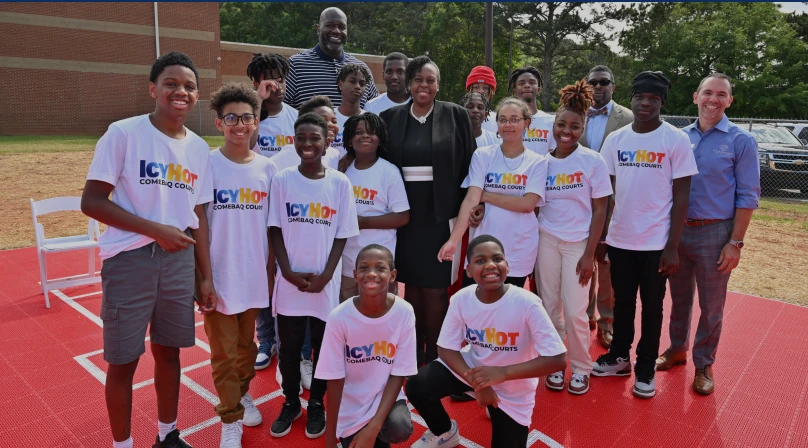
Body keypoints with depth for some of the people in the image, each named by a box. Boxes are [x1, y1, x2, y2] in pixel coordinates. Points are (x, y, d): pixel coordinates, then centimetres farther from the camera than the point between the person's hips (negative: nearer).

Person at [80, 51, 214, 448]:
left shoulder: (199, 148, 6)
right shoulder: (123, 133, -9)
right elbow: (91, 202, -11)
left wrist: (206, 277, 8)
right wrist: (156, 229, -16)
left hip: (179, 259, 4)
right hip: (129, 259, -4)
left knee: (168, 352, 15)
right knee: (123, 360, 6)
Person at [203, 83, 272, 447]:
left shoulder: (266, 168, 2)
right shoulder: (207, 164, -8)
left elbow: (270, 224, 8)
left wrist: (271, 268, 9)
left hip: (254, 275, 3)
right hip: (219, 276, -3)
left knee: (247, 343, 18)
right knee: (224, 351, 6)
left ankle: (243, 393, 41)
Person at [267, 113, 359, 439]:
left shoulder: (339, 183, -2)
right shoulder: (282, 179, -1)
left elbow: (342, 235, -1)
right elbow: (275, 230, 0)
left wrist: (325, 276, -10)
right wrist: (288, 272, -10)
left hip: (325, 283, 0)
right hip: (290, 281, 1)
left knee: (323, 346, 10)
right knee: (289, 346, 11)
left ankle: (317, 405, 29)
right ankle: (290, 403, 31)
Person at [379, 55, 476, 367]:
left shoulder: (456, 116, 0)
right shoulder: (390, 118, 5)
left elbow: (468, 165, 1)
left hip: (441, 213, -2)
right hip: (405, 213, 2)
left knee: (436, 286, 1)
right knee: (411, 284, 11)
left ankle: (434, 356, 17)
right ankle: (414, 352, 25)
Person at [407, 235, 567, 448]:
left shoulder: (527, 304, -29)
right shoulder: (461, 299, -19)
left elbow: (557, 359, -28)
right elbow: (446, 349, -10)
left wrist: (503, 373, -35)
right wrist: (475, 382, -24)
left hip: (513, 390, -1)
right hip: (472, 367, 2)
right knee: (417, 386, -20)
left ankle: (498, 409, 34)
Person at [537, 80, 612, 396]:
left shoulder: (593, 161, -6)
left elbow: (600, 209, -4)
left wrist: (589, 254, -9)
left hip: (578, 242, -2)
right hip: (546, 239, 2)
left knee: (574, 311, -1)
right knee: (549, 307, 7)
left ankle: (580, 368, 22)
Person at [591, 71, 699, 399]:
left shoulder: (676, 140, -6)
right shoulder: (615, 139, 3)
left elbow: (681, 196, -6)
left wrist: (672, 246, -11)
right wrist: (599, 236, 4)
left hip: (656, 242, -3)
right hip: (619, 239, 3)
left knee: (652, 307, 10)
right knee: (622, 302, 16)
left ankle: (646, 369, 25)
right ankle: (619, 357, 33)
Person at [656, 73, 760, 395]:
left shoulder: (741, 141, -5)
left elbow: (747, 196, -6)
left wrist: (736, 242, -11)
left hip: (714, 234, -3)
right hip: (677, 230, 3)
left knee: (711, 305, 8)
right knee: (680, 298, 16)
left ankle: (703, 365, 24)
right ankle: (677, 349, 34)